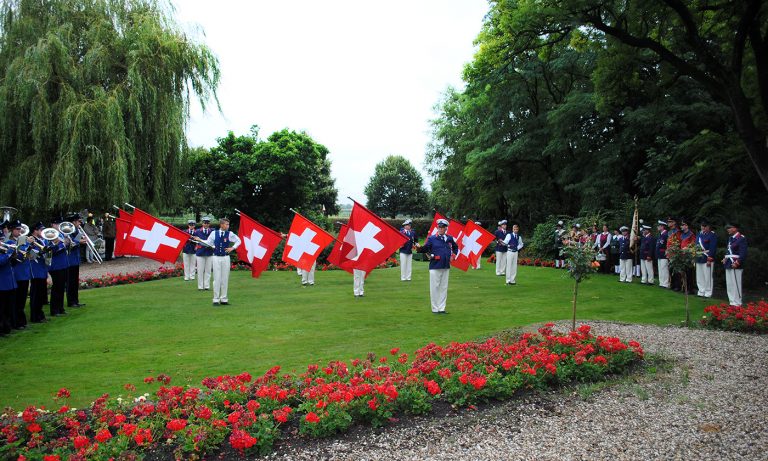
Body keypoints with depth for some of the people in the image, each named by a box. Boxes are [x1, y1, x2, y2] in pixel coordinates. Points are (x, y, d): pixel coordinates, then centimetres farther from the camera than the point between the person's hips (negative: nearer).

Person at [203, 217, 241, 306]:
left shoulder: (230, 234, 0)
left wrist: (232, 248, 4)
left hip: (226, 258, 1)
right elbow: (207, 243, 13)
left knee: (225, 279, 4)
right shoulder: (213, 233, 0)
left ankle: (224, 299, 12)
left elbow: (238, 241, 12)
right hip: (216, 258, -1)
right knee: (216, 279, 0)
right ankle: (216, 299, 6)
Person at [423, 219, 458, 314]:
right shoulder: (432, 238, -5)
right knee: (434, 288, 0)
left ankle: (442, 308, 17)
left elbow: (456, 248, 24)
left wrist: (453, 256, 13)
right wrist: (430, 256, -6)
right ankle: (435, 309, 9)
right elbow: (425, 249, -3)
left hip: (446, 267, 4)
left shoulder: (449, 239, 8)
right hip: (435, 267, -4)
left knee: (444, 288, 9)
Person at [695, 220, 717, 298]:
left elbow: (713, 249, -13)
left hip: (707, 259, -7)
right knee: (699, 277, 11)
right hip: (699, 259, 7)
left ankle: (708, 293, 5)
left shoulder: (712, 235, -8)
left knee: (707, 277, -2)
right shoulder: (699, 234, 14)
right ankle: (701, 292, 20)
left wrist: (709, 259, -17)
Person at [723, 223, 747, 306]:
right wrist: (725, 258, 10)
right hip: (728, 265, 9)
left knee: (735, 284, -5)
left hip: (735, 266, -9)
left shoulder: (741, 238, -11)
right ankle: (732, 301, 20)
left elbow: (743, 253, -16)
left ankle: (737, 303, 1)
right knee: (729, 285, 12)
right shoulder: (730, 238, 15)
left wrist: (737, 263, -21)